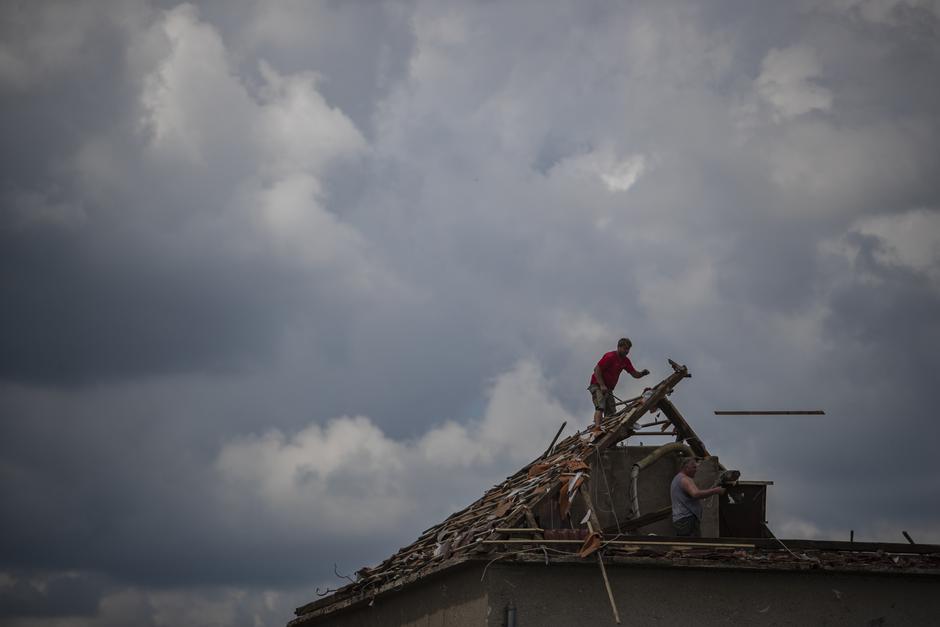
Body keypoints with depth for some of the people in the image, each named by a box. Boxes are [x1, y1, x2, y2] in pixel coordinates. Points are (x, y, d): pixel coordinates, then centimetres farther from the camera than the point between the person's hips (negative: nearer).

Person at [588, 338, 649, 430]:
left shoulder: (625, 361, 8)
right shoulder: (610, 356, -15)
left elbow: (635, 374, 9)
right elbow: (597, 369, -18)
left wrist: (642, 373, -14)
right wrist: (602, 386, -24)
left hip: (608, 388, 9)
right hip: (597, 385, -8)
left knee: (611, 412, 1)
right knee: (600, 407, -26)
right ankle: (597, 427, -39)